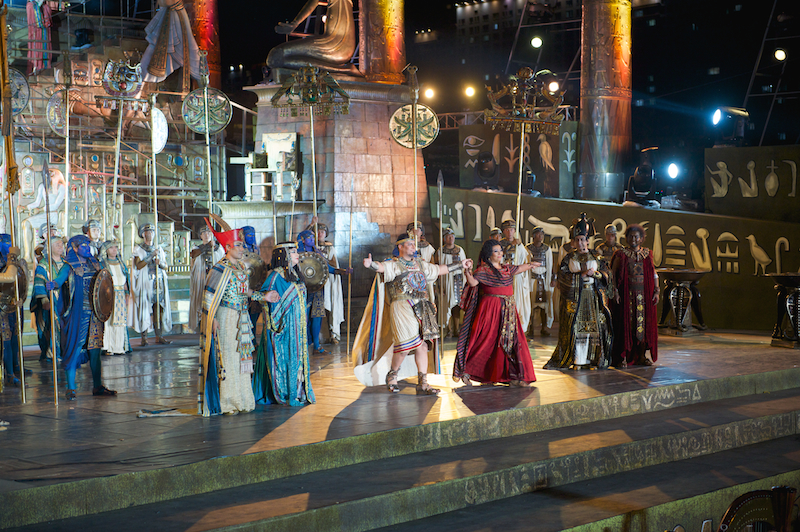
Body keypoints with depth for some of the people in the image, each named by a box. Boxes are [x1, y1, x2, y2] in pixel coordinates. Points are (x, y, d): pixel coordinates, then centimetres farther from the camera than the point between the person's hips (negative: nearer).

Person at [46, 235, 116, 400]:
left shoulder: (95, 264, 14)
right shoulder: (69, 267, -3)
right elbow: (60, 278, -19)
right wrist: (52, 284, -41)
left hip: (95, 313, 5)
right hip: (78, 313, -5)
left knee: (95, 349, 9)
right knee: (75, 349, -6)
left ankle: (97, 386, 16)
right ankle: (70, 388, -1)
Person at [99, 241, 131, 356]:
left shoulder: (121, 264, 17)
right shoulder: (103, 264, 1)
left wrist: (127, 294, 11)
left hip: (121, 295, 5)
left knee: (120, 321, 3)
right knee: (108, 320, -8)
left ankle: (119, 347, 6)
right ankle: (108, 347, -6)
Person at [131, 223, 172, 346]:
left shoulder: (159, 249, 17)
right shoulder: (138, 249, 4)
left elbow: (165, 267, 15)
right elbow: (138, 266, -9)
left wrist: (160, 263, -7)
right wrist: (151, 256, -15)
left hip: (159, 283, 4)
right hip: (144, 283, -4)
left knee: (158, 308, -1)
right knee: (144, 309, -7)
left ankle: (159, 336, 0)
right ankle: (144, 337, -4)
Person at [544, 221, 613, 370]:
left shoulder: (595, 257, 11)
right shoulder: (569, 258, 7)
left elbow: (605, 273, 8)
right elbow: (564, 276, -4)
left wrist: (595, 273, -13)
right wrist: (582, 274, -13)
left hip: (593, 295, 1)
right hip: (574, 295, -1)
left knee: (594, 325, -4)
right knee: (575, 326, -6)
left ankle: (592, 359, 2)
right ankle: (576, 359, -1)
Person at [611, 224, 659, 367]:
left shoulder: (647, 254, 10)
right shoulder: (621, 255, 1)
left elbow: (654, 274, 12)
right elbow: (613, 274, -1)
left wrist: (656, 291, 3)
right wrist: (615, 292, -11)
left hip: (644, 294, 3)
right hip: (627, 294, -3)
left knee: (644, 324, 4)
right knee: (625, 323, -4)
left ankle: (641, 356, 11)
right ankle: (622, 357, -1)